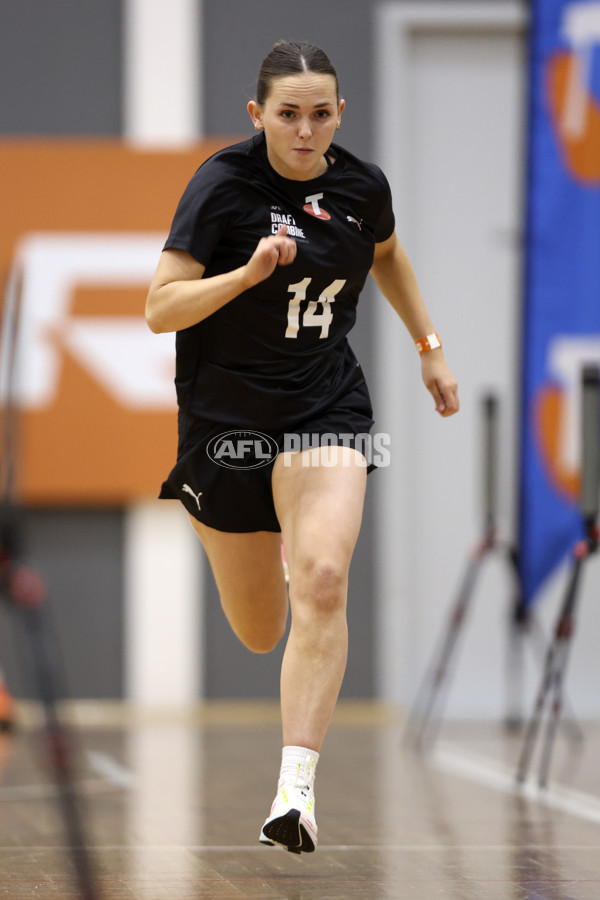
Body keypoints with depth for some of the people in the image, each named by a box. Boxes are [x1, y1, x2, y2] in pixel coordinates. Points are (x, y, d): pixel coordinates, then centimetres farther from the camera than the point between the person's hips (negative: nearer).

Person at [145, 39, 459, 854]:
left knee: (323, 581, -25)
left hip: (326, 408, 1)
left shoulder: (362, 186, -1)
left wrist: (429, 346, 22)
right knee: (260, 634, 10)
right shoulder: (224, 183, -13)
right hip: (224, 412, -1)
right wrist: (250, 272, -31)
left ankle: (297, 788, -24)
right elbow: (160, 309, -18)